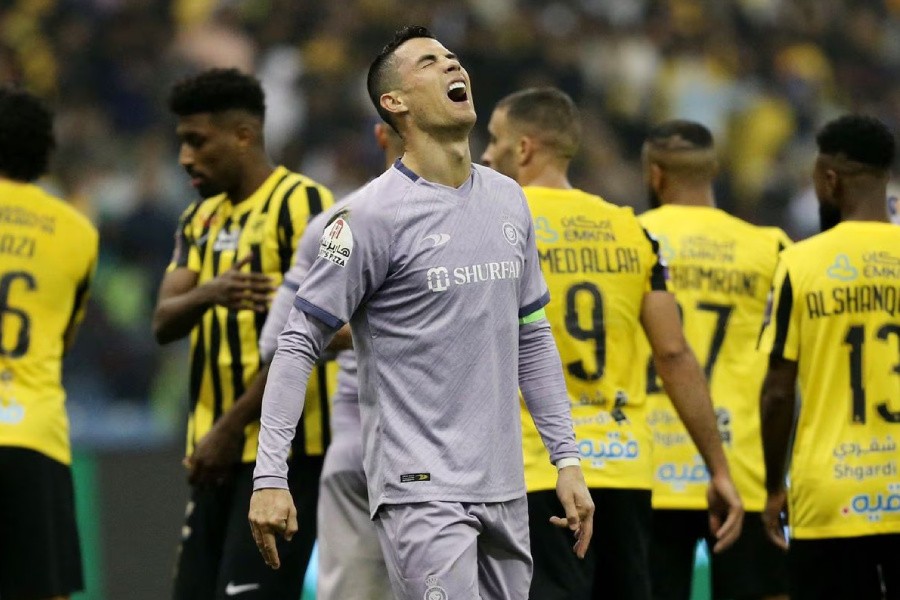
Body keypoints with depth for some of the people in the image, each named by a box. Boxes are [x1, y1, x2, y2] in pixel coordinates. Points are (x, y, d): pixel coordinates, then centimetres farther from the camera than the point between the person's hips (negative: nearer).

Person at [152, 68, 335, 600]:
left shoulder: (302, 205, -9)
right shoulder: (201, 218, 16)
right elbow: (164, 323, 5)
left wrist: (231, 428, -17)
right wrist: (209, 295, -18)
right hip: (220, 453, 8)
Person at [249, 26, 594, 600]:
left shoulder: (509, 200, 11)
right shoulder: (376, 214, -9)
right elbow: (300, 343, -8)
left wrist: (567, 460, 15)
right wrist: (270, 477, -14)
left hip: (504, 489, 7)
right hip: (421, 489, -7)